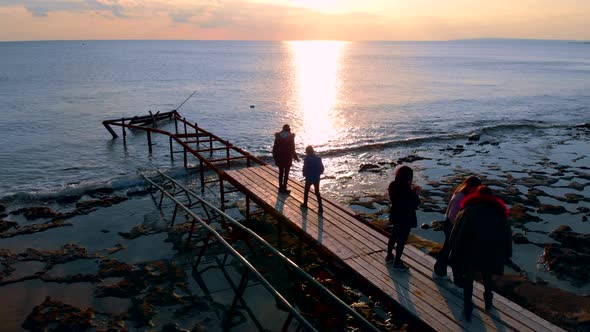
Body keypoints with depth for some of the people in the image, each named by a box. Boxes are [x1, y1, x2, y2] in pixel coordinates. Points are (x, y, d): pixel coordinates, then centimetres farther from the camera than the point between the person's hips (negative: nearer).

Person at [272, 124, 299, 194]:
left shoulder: (278, 137, -3)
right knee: (286, 174, 6)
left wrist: (275, 157, 12)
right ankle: (284, 189, 9)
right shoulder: (290, 137, -12)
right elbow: (292, 149, -10)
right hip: (288, 158, -3)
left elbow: (275, 148, 1)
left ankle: (280, 187, 22)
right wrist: (296, 157, 2)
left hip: (279, 158, 3)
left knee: (281, 173, 15)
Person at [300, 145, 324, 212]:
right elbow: (322, 168, -1)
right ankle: (320, 207, 5)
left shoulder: (307, 159, -16)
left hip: (309, 178, -3)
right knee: (317, 192, 12)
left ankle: (305, 204, 33)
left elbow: (305, 169, -15)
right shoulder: (318, 158, -5)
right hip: (317, 178, 3)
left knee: (306, 191, 19)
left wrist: (305, 175, 4)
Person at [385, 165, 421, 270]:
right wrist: (416, 194, -6)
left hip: (396, 216, 8)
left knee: (393, 236, 25)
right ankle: (397, 263, 21)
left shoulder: (393, 186, -7)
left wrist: (412, 191, 3)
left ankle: (389, 256, 42)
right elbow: (415, 204, -21)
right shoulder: (406, 191, -31)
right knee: (402, 240, 8)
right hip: (406, 218, -8)